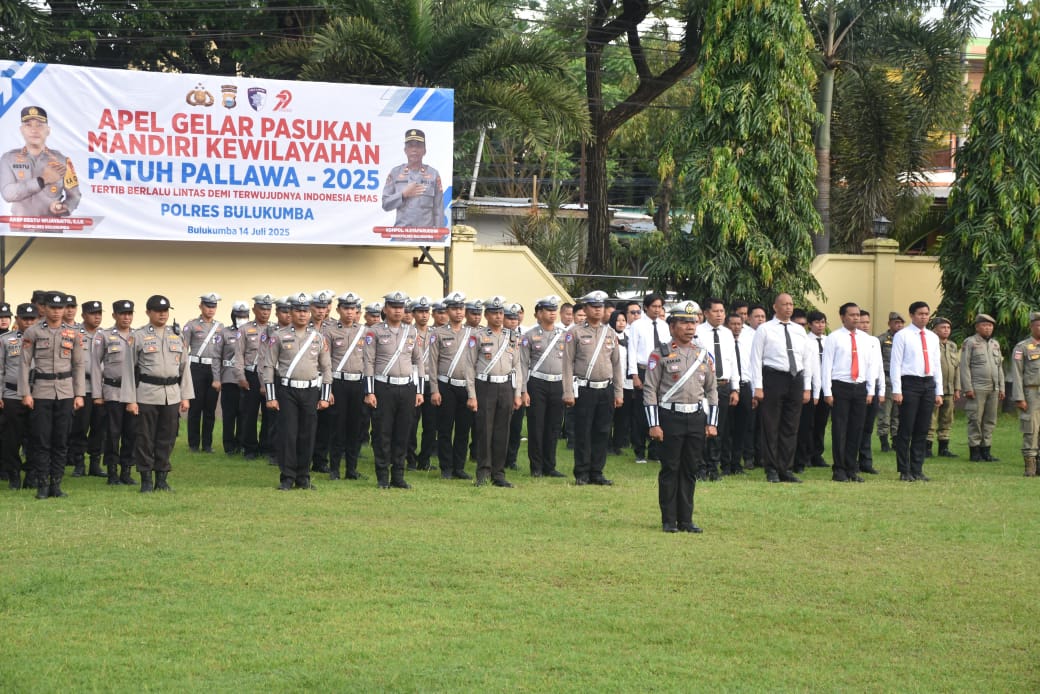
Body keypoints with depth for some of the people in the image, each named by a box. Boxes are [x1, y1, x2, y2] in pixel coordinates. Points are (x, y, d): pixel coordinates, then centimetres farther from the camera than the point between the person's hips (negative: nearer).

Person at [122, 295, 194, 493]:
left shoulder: (177, 337, 12)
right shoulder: (138, 337, 0)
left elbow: (184, 367, 14)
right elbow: (130, 369, -2)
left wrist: (185, 396, 8)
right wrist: (130, 400, -7)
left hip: (172, 395, 4)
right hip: (147, 395, -4)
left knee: (167, 439, 6)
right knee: (145, 439, 0)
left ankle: (162, 479, 15)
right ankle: (146, 481, 8)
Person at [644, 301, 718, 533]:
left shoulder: (703, 356, 11)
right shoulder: (660, 355, -2)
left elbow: (711, 391, 14)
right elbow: (650, 390, -5)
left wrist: (712, 424, 7)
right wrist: (654, 425, -10)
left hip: (697, 418, 4)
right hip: (671, 418, -4)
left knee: (690, 470, 7)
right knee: (670, 469, 0)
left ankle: (686, 520, 13)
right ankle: (669, 521, 6)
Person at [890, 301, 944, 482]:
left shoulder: (933, 337, 14)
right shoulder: (902, 336, -3)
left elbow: (937, 365, 17)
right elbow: (896, 364, -6)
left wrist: (938, 392, 12)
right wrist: (897, 390, -13)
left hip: (928, 384, 5)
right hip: (910, 383, -5)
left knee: (922, 431, 7)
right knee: (906, 430, -3)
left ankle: (917, 470, 13)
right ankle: (904, 472, 2)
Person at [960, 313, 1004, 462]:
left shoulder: (995, 344, 17)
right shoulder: (970, 343, -2)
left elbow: (1000, 367, 20)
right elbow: (964, 366, -7)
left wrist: (1001, 388, 14)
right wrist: (968, 388, -13)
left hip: (993, 389, 6)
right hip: (977, 389, -6)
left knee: (990, 421, 5)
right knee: (975, 420, -5)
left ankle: (986, 450, 10)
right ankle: (975, 451, -2)